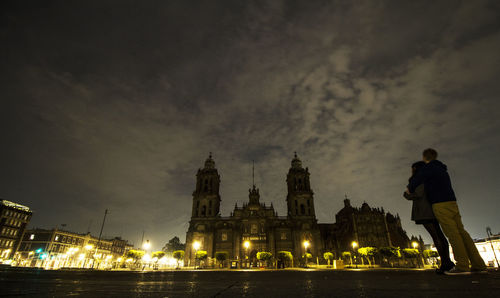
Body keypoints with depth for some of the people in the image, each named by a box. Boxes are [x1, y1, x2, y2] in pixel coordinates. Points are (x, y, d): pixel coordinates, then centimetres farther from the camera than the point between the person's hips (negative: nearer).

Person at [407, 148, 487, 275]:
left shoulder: (428, 167, -3)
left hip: (441, 204, -8)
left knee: (452, 233, -11)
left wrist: (410, 190, 11)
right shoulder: (442, 169, 25)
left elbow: (415, 181, -9)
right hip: (452, 203, 8)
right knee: (461, 232, 4)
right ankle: (478, 265, 3)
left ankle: (462, 265, -13)